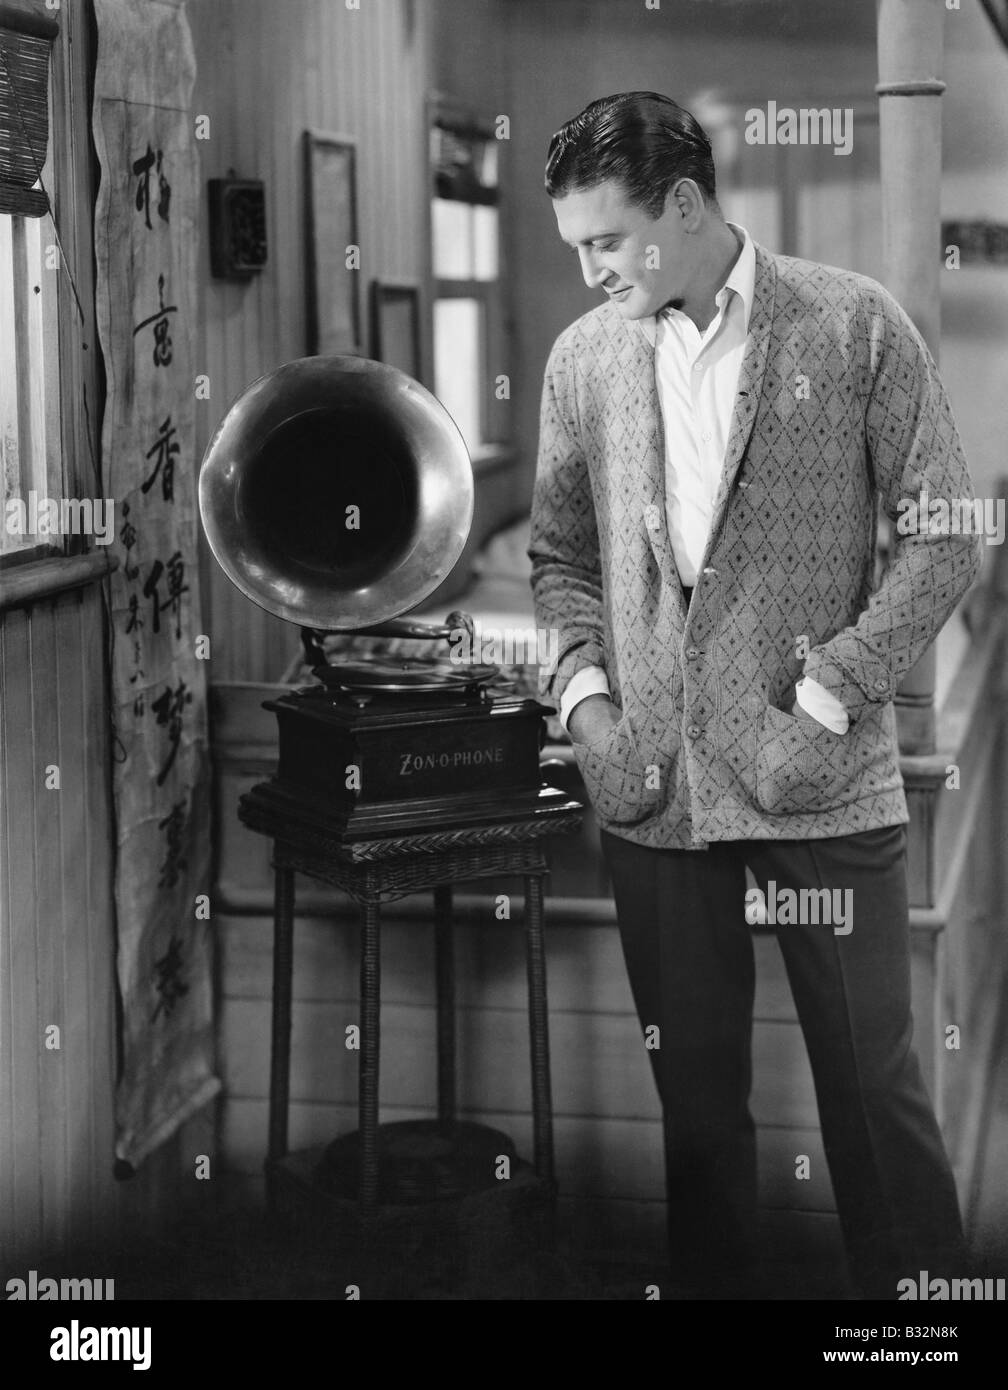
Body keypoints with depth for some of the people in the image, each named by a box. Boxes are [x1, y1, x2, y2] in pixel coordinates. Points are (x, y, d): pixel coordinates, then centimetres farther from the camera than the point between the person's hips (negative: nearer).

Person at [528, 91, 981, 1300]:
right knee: (693, 1089, 10)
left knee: (872, 1083, 4)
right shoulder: (583, 356, 8)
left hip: (821, 779, -3)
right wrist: (582, 690, 0)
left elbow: (943, 537, -3)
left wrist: (829, 697, -10)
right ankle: (714, 1284, 25)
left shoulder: (853, 324, -3)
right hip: (651, 782, 3)